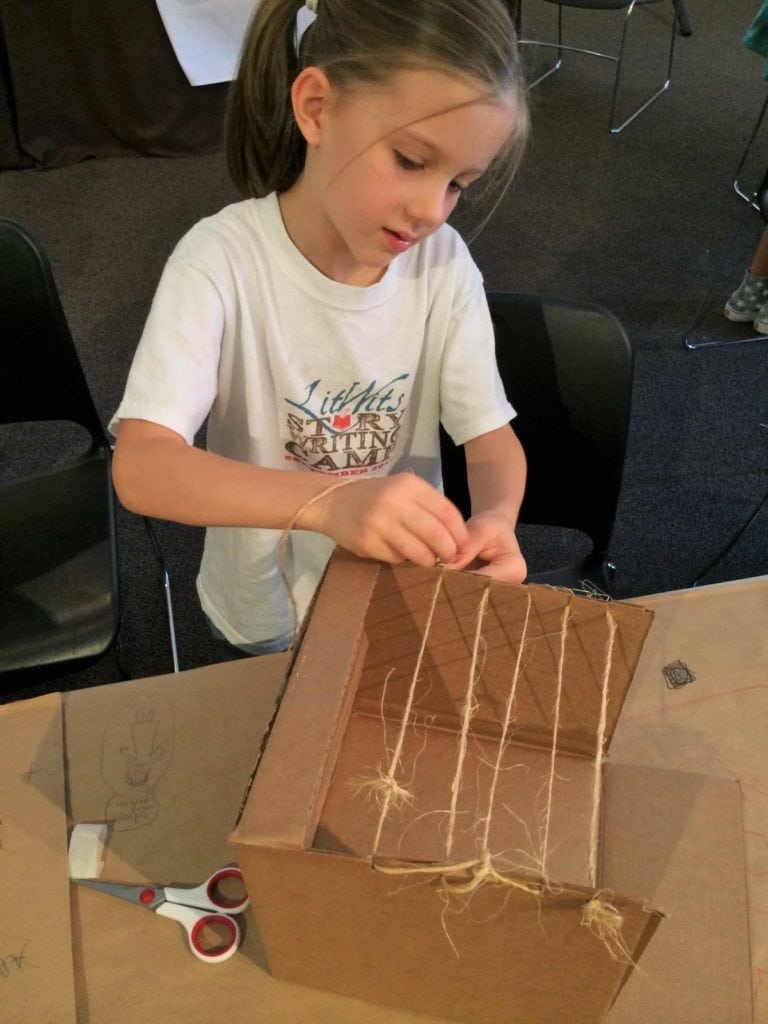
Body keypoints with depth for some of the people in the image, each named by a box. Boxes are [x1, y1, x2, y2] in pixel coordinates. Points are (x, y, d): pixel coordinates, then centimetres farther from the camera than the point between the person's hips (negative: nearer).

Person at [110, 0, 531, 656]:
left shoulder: (444, 264, -16)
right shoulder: (222, 261, -26)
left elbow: (491, 436, -12)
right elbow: (140, 467, -36)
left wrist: (497, 517, -36)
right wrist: (328, 500, -53)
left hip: (408, 593, 3)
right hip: (268, 611, -3)